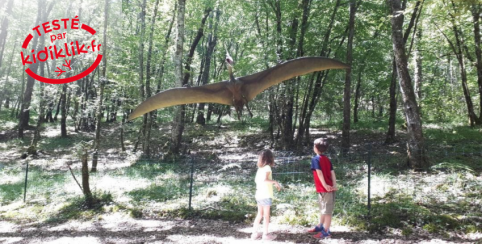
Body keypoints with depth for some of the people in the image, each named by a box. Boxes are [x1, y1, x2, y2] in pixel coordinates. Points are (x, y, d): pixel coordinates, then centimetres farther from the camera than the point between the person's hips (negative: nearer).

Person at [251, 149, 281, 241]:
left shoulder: (260, 168, 8)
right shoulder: (267, 167, -14)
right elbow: (265, 179, -29)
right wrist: (275, 182, -18)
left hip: (259, 194, 7)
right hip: (266, 195, -7)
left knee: (259, 214, 16)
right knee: (266, 215, 5)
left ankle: (254, 233, 19)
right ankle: (265, 234, 13)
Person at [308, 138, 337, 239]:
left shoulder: (315, 159, -12)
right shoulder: (327, 159, 10)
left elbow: (319, 173, -21)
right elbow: (332, 173, 1)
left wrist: (325, 185, -19)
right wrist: (334, 185, -6)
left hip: (324, 189, -9)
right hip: (329, 188, 9)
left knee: (327, 211, -1)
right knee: (323, 209, 20)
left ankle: (326, 231, 7)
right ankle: (320, 226, 33)